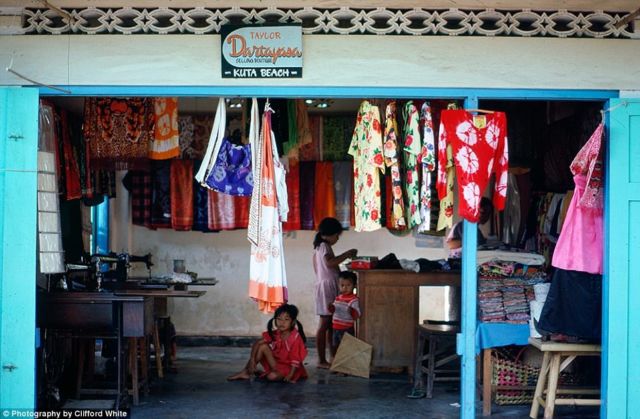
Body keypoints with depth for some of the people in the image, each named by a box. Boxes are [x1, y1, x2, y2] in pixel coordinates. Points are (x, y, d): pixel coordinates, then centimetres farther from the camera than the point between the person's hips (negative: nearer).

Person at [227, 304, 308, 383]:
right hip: (276, 363, 5)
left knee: (272, 376, -34)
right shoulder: (274, 334, -4)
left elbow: (296, 359, -21)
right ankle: (246, 372, -8)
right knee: (263, 346, -13)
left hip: (288, 368, -5)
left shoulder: (295, 338, -21)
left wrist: (290, 375, -29)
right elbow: (257, 344, -6)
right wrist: (252, 359, -19)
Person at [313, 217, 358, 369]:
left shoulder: (319, 246, 18)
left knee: (330, 325, 11)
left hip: (328, 286, 10)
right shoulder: (324, 246, -11)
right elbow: (330, 263, -28)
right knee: (325, 324, -8)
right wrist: (347, 254, -21)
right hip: (327, 287, -10)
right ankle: (322, 360, -7)